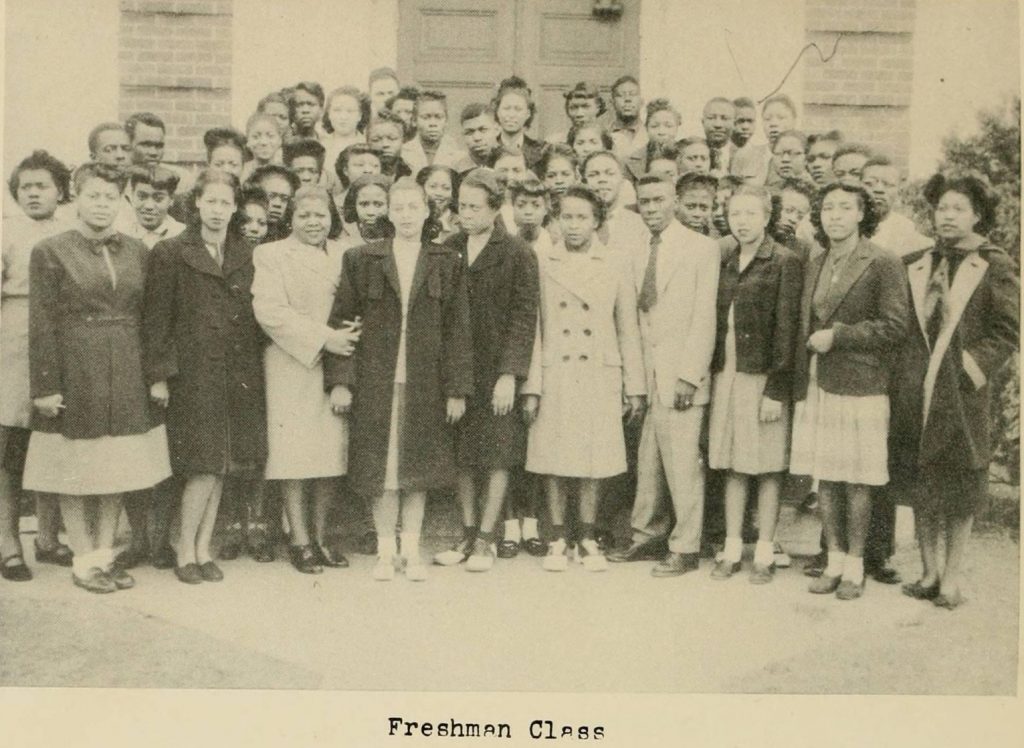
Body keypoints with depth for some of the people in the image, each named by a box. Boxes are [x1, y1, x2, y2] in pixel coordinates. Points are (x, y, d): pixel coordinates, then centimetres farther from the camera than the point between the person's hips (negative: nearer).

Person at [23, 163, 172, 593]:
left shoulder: (137, 252, 9)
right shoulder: (50, 252, -2)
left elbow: (148, 317, 10)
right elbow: (41, 325, -5)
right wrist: (45, 386, -10)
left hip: (127, 377, 4)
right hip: (75, 376, -3)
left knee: (118, 471, 9)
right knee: (75, 474, 4)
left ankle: (105, 553, 21)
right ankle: (84, 560, 16)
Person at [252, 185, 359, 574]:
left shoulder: (344, 255, 14)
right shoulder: (270, 255, 2)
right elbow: (269, 310, -11)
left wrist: (352, 332, -7)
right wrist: (324, 338, -16)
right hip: (292, 369, -4)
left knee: (332, 452, 4)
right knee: (295, 453, -1)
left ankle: (320, 537, 16)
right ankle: (299, 540, 10)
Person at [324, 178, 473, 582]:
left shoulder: (448, 263, 5)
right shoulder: (360, 260, 4)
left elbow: (458, 330, 3)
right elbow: (340, 321, 3)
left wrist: (457, 389, -2)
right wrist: (339, 379, -5)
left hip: (426, 385, 1)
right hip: (375, 382, 0)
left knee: (418, 469, 7)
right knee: (380, 469, 4)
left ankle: (411, 549, 19)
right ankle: (385, 550, 17)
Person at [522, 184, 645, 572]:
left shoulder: (616, 263, 5)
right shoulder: (543, 264, 4)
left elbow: (628, 328, 7)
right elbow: (533, 329, 4)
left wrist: (634, 386, 5)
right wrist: (531, 386, -2)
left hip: (600, 375, 0)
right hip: (555, 375, 0)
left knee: (595, 461, 5)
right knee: (554, 460, 4)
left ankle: (587, 539, 19)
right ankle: (558, 540, 18)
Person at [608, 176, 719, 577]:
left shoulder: (702, 248, -2)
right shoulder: (633, 251, 13)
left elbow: (704, 317, -7)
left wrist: (689, 375, -13)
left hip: (680, 373, -5)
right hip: (645, 372, 5)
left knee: (682, 462, -3)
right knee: (647, 463, 9)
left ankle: (685, 549, 9)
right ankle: (647, 536, 23)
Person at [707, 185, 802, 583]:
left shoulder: (785, 263, -6)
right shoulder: (724, 262, 11)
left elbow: (786, 328, -10)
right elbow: (717, 322, 11)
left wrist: (776, 389, -14)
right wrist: (711, 372, 3)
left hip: (763, 377, -5)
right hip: (726, 374, 5)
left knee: (766, 468, 4)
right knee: (732, 465, 10)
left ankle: (764, 552, 14)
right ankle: (732, 548, 19)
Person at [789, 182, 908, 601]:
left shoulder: (883, 264, -5)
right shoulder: (814, 264, 13)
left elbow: (894, 327, -11)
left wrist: (837, 335, -12)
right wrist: (800, 383, 10)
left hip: (860, 388, -5)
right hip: (817, 386, 5)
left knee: (857, 482, 2)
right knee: (824, 479, 9)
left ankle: (855, 566, 15)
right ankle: (835, 559, 21)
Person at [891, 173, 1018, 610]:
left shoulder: (995, 267, -1)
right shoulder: (915, 265, 11)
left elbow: (1010, 329, -4)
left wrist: (972, 365, -11)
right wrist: (905, 369, 4)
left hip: (963, 393, -4)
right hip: (914, 392, 4)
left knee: (959, 490, 4)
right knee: (920, 487, 9)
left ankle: (951, 578, 15)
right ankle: (930, 572, 22)